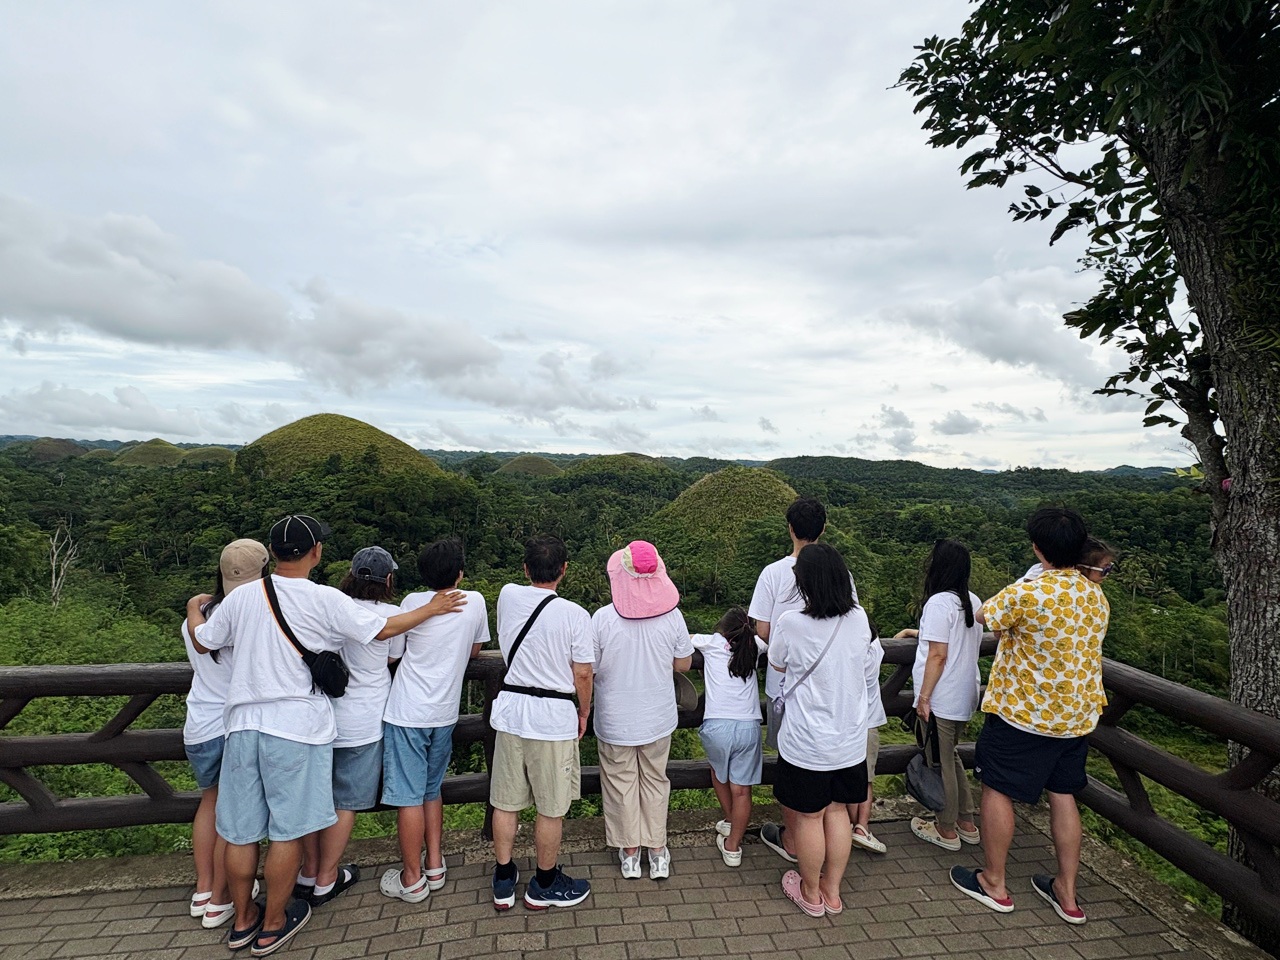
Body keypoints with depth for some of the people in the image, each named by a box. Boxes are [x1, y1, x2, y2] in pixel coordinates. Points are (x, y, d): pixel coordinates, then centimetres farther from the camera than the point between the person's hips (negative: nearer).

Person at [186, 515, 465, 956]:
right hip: (297, 728, -5)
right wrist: (432, 608, 9)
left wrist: (193, 608, 37)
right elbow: (383, 629, -4)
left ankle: (243, 920, 33)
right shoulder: (326, 600, -11)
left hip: (243, 724, 5)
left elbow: (201, 642, 16)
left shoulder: (241, 597, 1)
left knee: (241, 830, 16)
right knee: (287, 831, 10)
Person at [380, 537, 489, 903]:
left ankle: (412, 879, 17)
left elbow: (392, 654, 1)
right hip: (445, 713, 4)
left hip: (408, 714, -4)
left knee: (408, 797, 6)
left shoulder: (413, 603, -10)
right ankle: (434, 866, 28)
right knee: (431, 790, 20)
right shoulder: (475, 602, -2)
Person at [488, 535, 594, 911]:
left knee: (506, 802, 17)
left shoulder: (508, 596, -4)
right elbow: (582, 674, -9)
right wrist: (584, 712, 7)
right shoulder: (574, 615, -16)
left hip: (510, 710, 5)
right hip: (553, 716, -4)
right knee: (551, 809, 13)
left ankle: (503, 883, 32)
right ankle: (544, 886, 29)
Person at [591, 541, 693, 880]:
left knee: (621, 782, 19)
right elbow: (683, 664, -3)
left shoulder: (603, 618, -23)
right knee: (655, 780, 22)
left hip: (615, 721, -1)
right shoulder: (672, 616, -17)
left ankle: (629, 853, 35)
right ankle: (657, 851, 34)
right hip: (658, 719, 2)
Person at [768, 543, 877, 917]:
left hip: (807, 742, -4)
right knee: (837, 811, 20)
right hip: (851, 739, 4)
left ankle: (811, 893, 33)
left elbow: (777, 664, -2)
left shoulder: (791, 623, -23)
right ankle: (832, 891, 36)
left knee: (809, 817, 14)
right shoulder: (859, 619, -10)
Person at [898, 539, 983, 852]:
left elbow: (938, 655, -20)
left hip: (941, 699, -8)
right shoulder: (973, 602, 5)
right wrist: (921, 633, 30)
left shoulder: (939, 603, -18)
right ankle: (966, 823, 30)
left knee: (940, 762, 7)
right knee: (950, 757, 22)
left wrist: (924, 696, -14)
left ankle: (947, 830, 20)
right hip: (965, 697, 8)